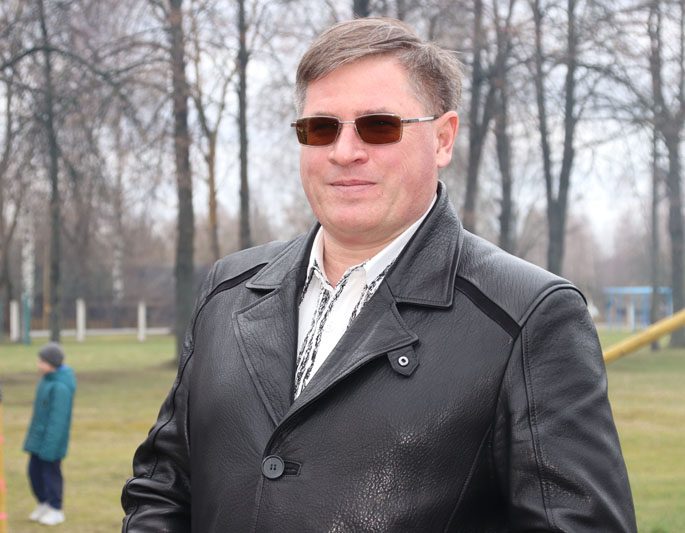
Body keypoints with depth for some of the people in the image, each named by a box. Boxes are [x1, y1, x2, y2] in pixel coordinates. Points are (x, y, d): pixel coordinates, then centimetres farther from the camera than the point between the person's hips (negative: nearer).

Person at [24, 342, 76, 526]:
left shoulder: (60, 387, -24)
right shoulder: (47, 379, 5)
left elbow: (58, 419, -23)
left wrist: (49, 446, -22)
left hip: (51, 440, -8)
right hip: (37, 437, 8)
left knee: (51, 473, 3)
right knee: (34, 470, 14)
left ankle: (56, 510, 18)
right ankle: (43, 503, 32)